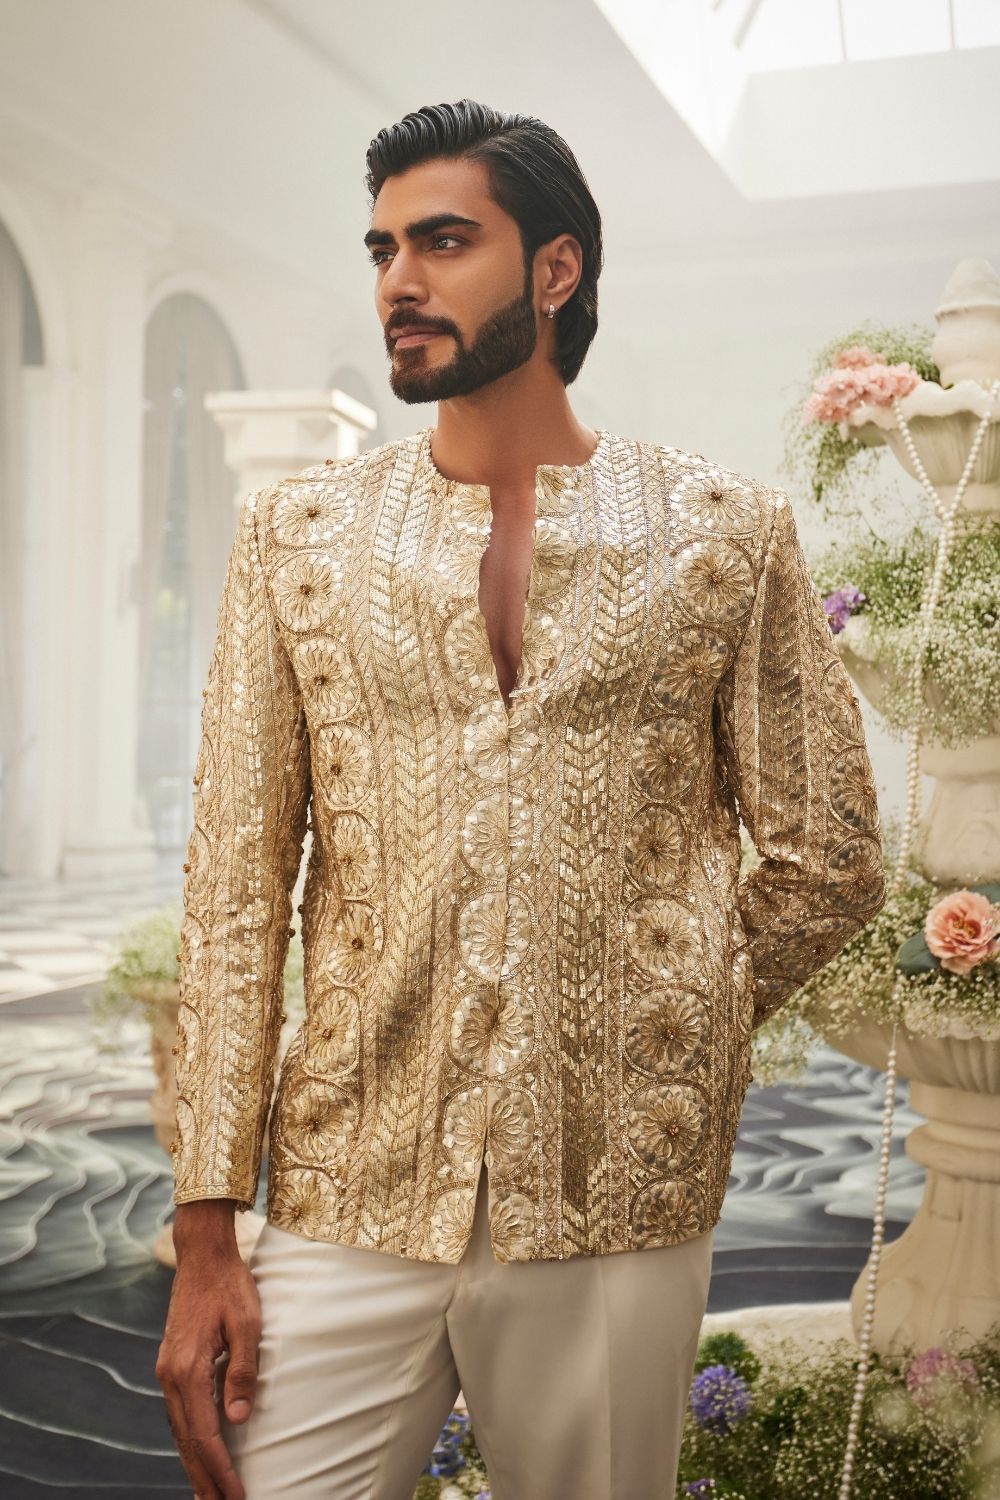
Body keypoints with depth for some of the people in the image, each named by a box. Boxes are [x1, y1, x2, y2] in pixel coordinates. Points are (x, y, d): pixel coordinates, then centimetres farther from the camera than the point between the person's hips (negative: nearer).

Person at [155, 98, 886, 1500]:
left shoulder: (727, 529, 1)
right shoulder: (298, 530, 5)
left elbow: (829, 861, 7)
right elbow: (237, 892, 1)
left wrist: (656, 1038, 8)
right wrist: (206, 1234, -3)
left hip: (618, 1215, 0)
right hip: (348, 1199, 1)